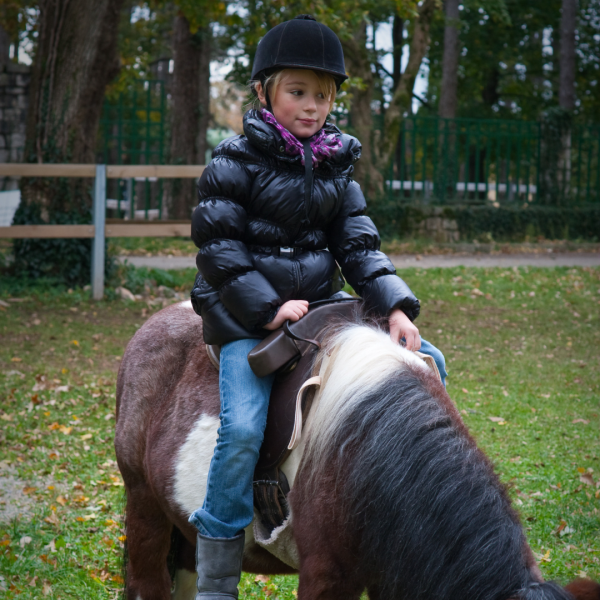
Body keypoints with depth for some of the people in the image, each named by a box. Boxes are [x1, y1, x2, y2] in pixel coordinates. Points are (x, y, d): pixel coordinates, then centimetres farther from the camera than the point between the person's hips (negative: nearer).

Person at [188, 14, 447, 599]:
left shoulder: (336, 166, 10)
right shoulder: (236, 161, -7)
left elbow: (357, 245, 8)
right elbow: (218, 248, -9)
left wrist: (395, 307, -6)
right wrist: (268, 308, -16)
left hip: (317, 305, 6)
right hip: (246, 315, -6)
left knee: (426, 361, -2)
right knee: (243, 427, -25)